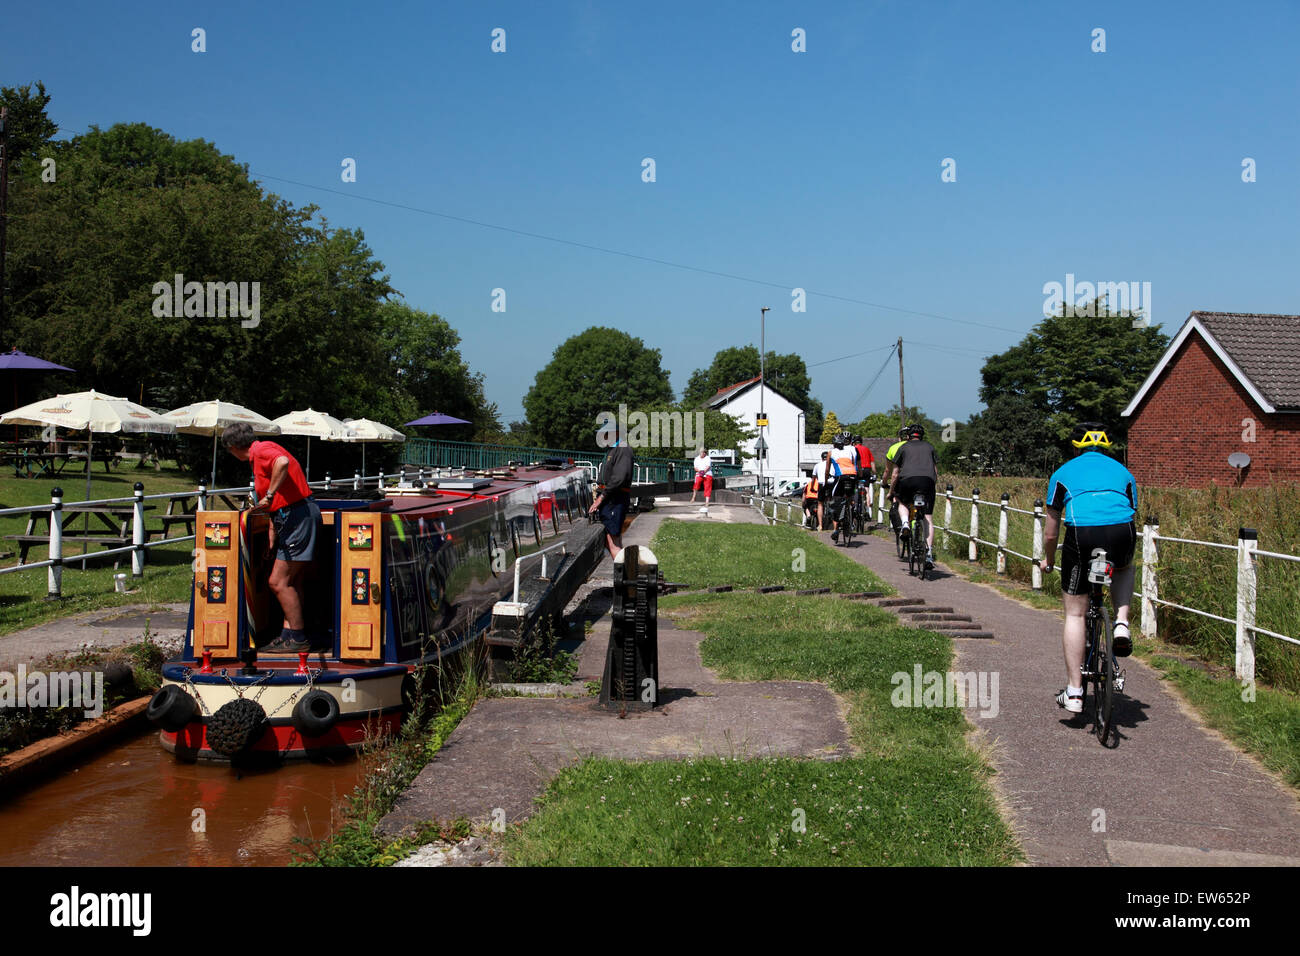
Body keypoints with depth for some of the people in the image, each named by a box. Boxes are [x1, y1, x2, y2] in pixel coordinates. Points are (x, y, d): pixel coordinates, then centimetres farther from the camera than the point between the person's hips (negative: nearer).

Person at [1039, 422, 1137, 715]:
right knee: (1125, 567, 39)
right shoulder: (1123, 472, 29)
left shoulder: (1063, 473, 24)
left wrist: (1048, 561, 40)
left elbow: (1051, 532, 23)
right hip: (1121, 533, 2)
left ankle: (1074, 692, 11)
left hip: (1081, 534, -2)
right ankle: (1122, 623, 15)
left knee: (1075, 614, 11)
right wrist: (1122, 553, 49)